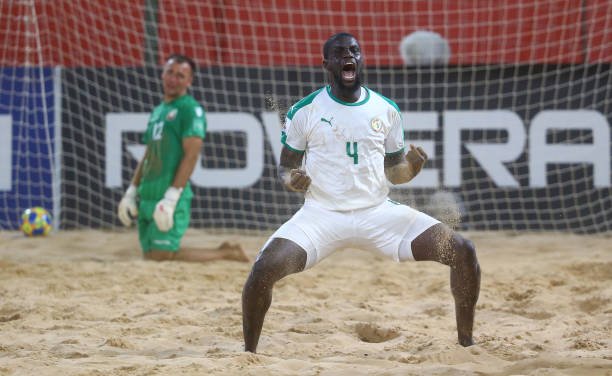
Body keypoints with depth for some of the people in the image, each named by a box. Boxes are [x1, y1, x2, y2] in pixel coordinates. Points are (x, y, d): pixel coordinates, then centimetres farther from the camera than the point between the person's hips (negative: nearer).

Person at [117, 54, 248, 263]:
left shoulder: (190, 109, -6)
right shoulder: (158, 111, 21)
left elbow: (191, 156, -15)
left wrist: (171, 198, -21)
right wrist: (131, 192, 17)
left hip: (171, 196, -9)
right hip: (147, 197, 9)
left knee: (161, 255, -14)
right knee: (149, 254, 7)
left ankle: (226, 254, 2)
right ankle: (222, 253, 19)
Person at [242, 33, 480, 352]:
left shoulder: (386, 110, 8)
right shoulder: (305, 111, 0)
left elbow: (393, 171, 14)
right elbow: (286, 167, 7)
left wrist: (411, 168, -9)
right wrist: (291, 180, -17)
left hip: (378, 212, 2)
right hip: (321, 214, -2)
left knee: (463, 252, -12)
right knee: (265, 269, -29)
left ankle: (466, 344, 5)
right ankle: (249, 354, -6)